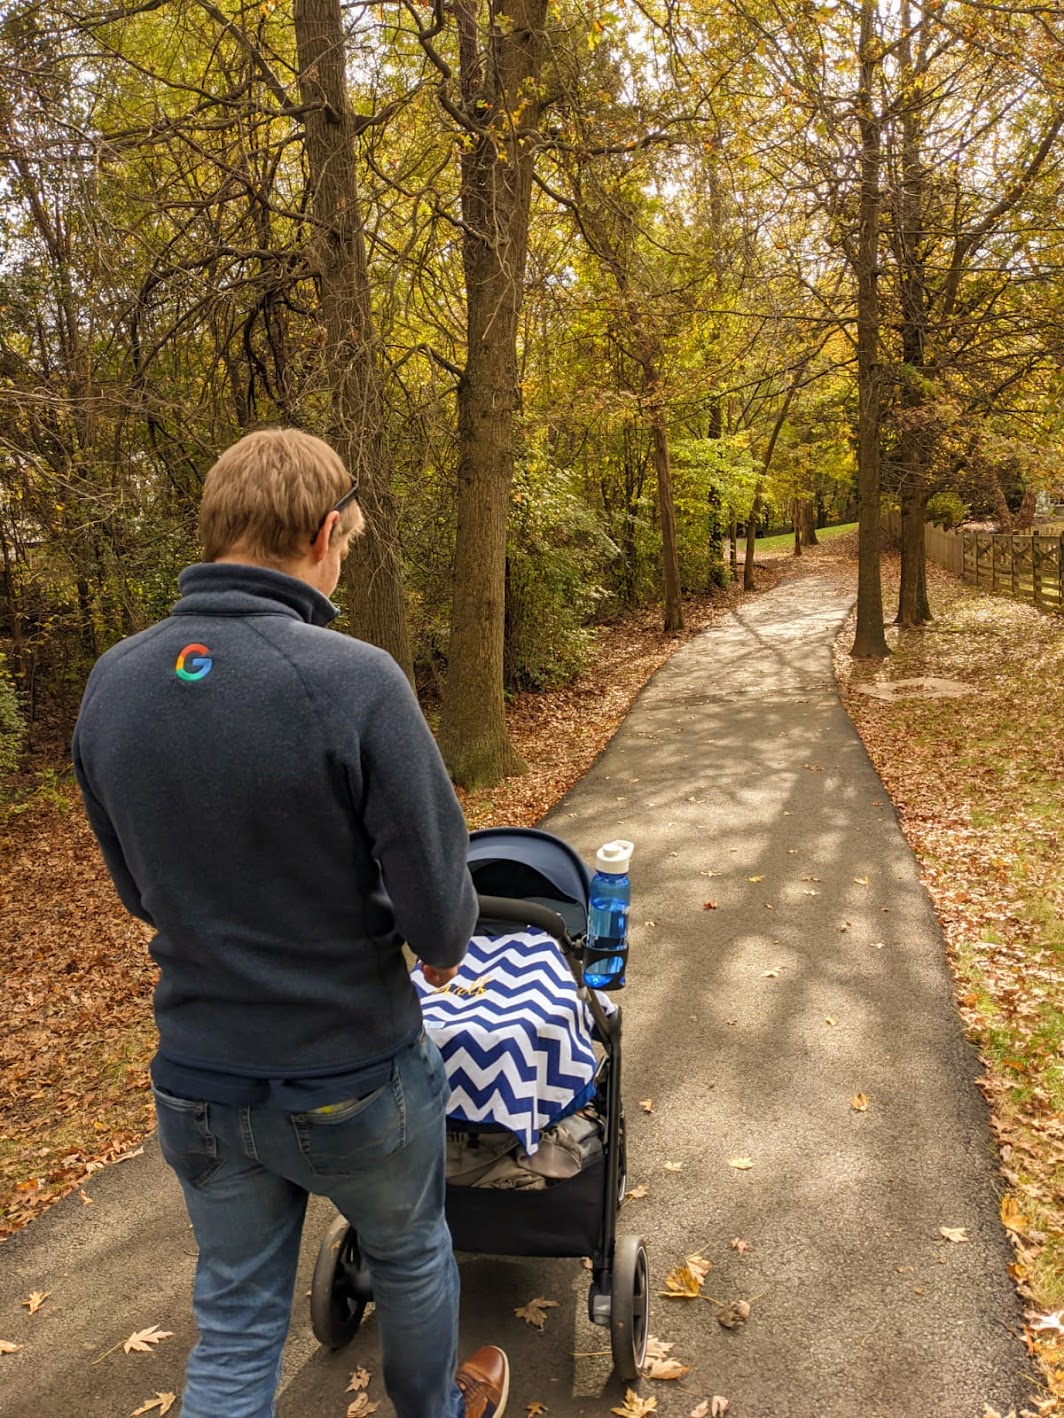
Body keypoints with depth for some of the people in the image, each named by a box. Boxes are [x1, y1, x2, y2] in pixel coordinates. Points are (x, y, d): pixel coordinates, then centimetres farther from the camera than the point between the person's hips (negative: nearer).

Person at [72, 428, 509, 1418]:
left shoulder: (111, 684, -8)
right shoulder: (354, 680, -27)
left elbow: (139, 888, 5)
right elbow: (437, 902, -22)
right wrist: (442, 948, 2)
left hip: (197, 1076, 4)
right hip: (352, 1076, -3)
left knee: (234, 1323, 23)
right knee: (409, 1258, 26)